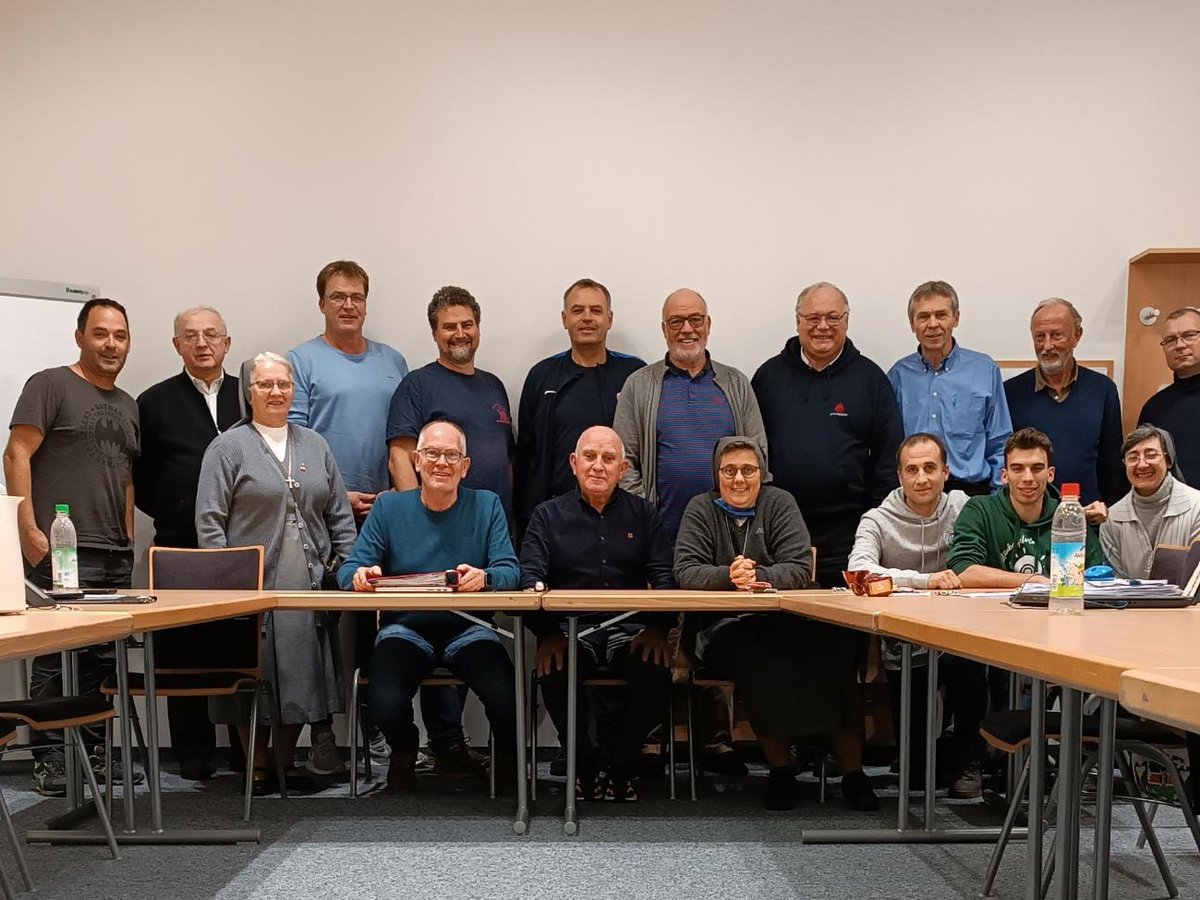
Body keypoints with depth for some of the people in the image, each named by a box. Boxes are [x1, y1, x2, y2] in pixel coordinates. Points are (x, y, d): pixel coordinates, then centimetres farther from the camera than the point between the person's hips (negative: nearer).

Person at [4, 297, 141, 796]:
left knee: (104, 659, 8)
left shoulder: (127, 405, 20)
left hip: (116, 555, 7)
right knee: (56, 657, -5)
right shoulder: (50, 385, -1)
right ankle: (50, 760, 3)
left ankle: (93, 753, 17)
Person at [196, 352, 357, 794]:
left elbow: (340, 515, 16)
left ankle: (286, 761, 17)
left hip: (309, 586, 4)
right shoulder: (229, 447, 1)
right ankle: (257, 766, 12)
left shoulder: (314, 444, 16)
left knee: (302, 673, 4)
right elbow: (209, 520, -4)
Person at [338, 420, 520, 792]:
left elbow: (510, 571, -5)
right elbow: (349, 569, 1)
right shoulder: (388, 507, 8)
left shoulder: (487, 505, 6)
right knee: (386, 706, -27)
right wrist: (360, 575, -24)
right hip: (405, 627, 1)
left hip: (469, 628, 0)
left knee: (507, 700, -27)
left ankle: (507, 757, 11)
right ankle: (404, 751, 13)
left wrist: (484, 577, -28)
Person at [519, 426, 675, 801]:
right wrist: (548, 635, -18)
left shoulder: (643, 514, 15)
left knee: (656, 672, -31)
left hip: (630, 628, 1)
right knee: (554, 672, -33)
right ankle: (586, 763, -5)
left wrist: (658, 628, -14)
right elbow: (530, 579, 0)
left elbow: (665, 577, 5)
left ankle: (616, 763, -5)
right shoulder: (549, 515, 12)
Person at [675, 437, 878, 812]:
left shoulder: (780, 503, 12)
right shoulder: (701, 508, 11)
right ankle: (780, 768, -21)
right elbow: (686, 571, -2)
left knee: (833, 646, -28)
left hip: (781, 621, 1)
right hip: (721, 628, -1)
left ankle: (852, 769, -22)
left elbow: (800, 567, -1)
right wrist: (729, 576, -22)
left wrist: (759, 576, -21)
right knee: (755, 656, -35)